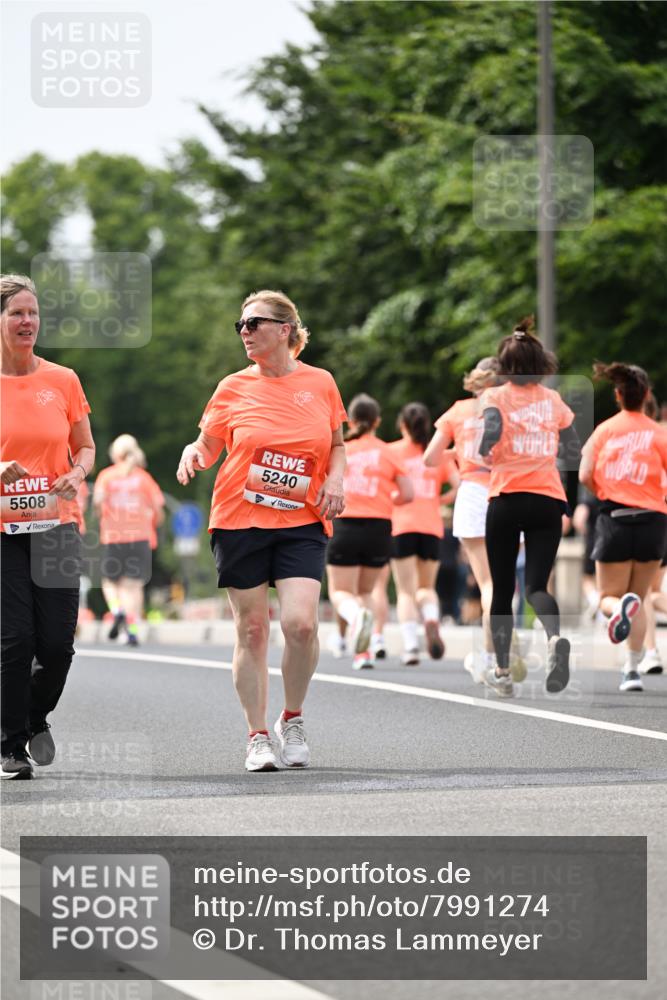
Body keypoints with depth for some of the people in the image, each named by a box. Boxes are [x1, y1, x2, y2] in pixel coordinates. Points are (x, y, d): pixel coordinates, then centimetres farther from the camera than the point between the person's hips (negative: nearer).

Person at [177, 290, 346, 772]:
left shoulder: (320, 383, 5)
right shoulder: (234, 388, 3)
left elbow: (337, 445, 17)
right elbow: (208, 445, 9)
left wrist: (336, 479, -2)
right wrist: (193, 454, -13)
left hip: (302, 522, 0)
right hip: (240, 520, 1)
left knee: (300, 623, -16)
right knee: (251, 630, 1)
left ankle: (293, 719, 7)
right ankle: (258, 737, 12)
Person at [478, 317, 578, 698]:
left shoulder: (496, 397, -2)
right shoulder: (553, 399, 8)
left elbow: (491, 427, -21)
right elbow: (574, 449, 13)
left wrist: (481, 454, -2)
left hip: (507, 499, -2)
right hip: (549, 501, 2)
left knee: (502, 590, 11)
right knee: (537, 585, -2)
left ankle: (502, 672, 15)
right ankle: (556, 638, -35)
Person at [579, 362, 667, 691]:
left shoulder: (605, 429, 4)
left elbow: (585, 475, -4)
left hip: (614, 519, 0)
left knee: (609, 598, 9)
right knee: (639, 597, 16)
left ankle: (622, 606, -29)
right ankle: (632, 670, 8)